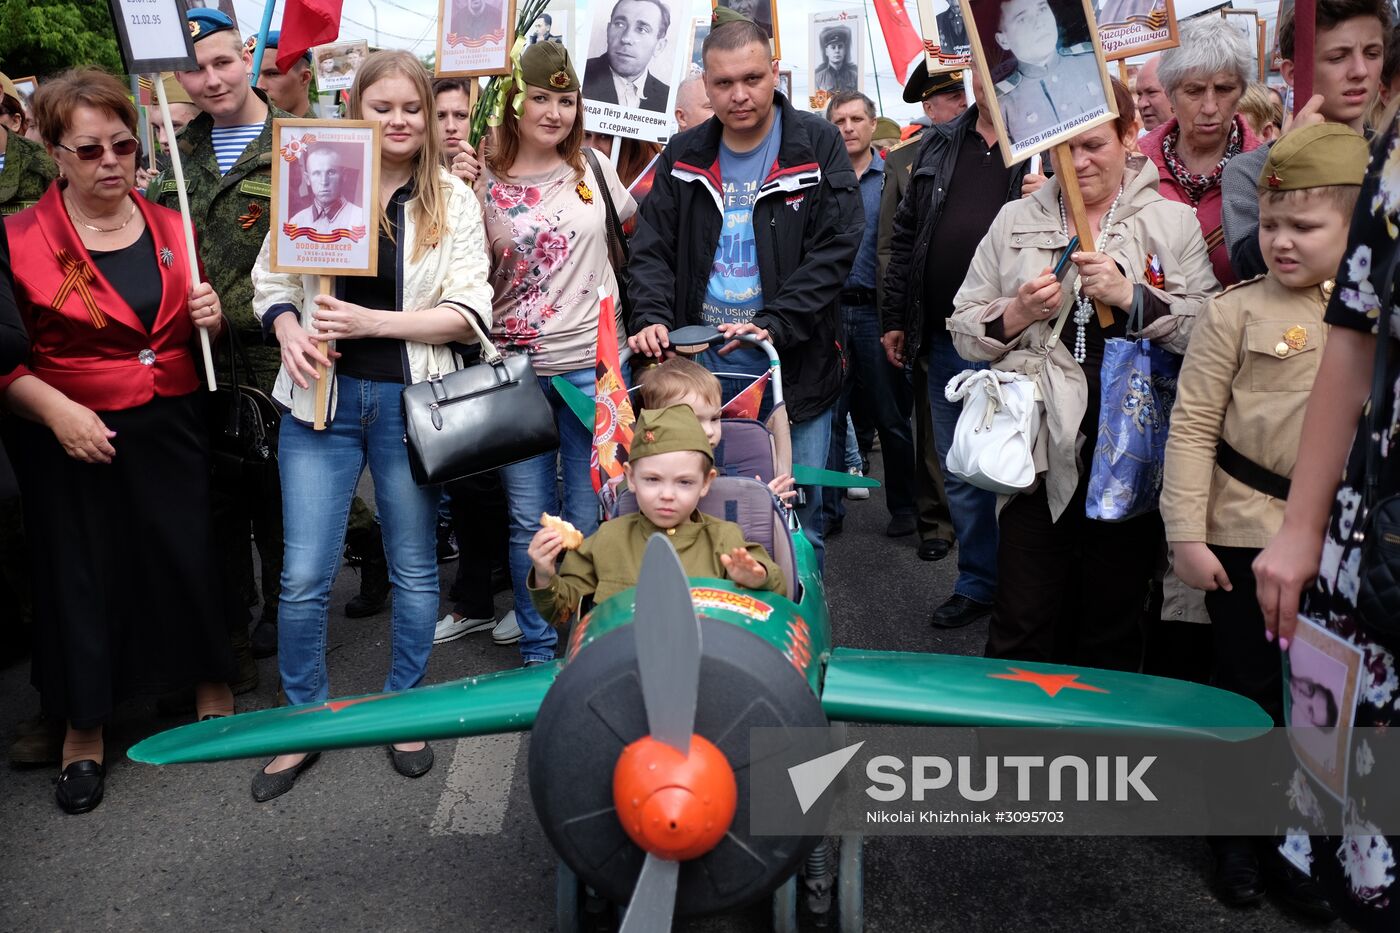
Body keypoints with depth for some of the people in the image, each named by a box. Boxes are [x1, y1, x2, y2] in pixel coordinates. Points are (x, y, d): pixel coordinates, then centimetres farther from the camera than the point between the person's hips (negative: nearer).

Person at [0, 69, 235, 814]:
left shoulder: (170, 228, 7)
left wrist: (210, 318, -3)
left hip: (171, 431, 3)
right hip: (74, 442, -2)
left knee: (192, 558, 4)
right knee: (82, 578, 7)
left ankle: (212, 685, 29)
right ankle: (84, 731, 27)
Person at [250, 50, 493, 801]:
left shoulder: (452, 200, 1)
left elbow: (467, 312, -6)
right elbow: (270, 282, 9)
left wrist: (371, 321, -16)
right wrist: (289, 333, -12)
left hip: (411, 400, 0)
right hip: (322, 398, 1)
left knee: (414, 566, 11)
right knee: (303, 575, 1)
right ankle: (304, 718, 23)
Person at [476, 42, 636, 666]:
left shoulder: (594, 169, 4)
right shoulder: (482, 185, 0)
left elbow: (631, 230, 21)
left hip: (594, 364, 0)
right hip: (516, 372, 0)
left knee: (588, 516, 8)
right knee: (529, 520, 7)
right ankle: (536, 649, 23)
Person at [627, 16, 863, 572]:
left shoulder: (817, 146, -3)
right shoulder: (683, 156, 7)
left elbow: (835, 249, -10)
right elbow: (652, 247, 6)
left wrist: (774, 324, -20)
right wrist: (651, 317, -13)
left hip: (794, 368, -2)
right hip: (701, 367, 3)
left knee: (797, 521, 6)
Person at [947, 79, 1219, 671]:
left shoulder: (1175, 223, 5)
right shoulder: (1015, 221, 11)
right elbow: (963, 330, 10)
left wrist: (1132, 296, -16)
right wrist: (1016, 314, -9)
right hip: (1039, 451, 1)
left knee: (1111, 633, 12)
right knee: (1020, 633, 3)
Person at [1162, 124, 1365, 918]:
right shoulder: (1237, 312, -7)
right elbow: (1193, 428, -8)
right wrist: (1188, 534, -12)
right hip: (1247, 536, -3)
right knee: (1248, 690, 9)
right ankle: (1237, 835, 28)